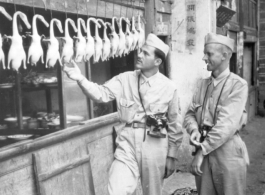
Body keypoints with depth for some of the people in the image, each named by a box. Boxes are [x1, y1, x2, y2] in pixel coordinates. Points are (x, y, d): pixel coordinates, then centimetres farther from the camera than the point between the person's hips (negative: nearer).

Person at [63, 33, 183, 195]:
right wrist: (81, 79, -25)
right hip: (128, 143, 1)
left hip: (154, 145, -1)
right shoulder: (125, 79, 2)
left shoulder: (168, 87, -2)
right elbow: (102, 94, -8)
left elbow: (174, 124, 3)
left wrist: (171, 155, 6)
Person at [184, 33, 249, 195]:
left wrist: (202, 150, -18)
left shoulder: (238, 85, -10)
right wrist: (194, 130, -11)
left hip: (228, 153, -5)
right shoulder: (203, 84, 9)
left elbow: (227, 124, -18)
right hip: (204, 151, 5)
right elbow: (190, 113, 11)